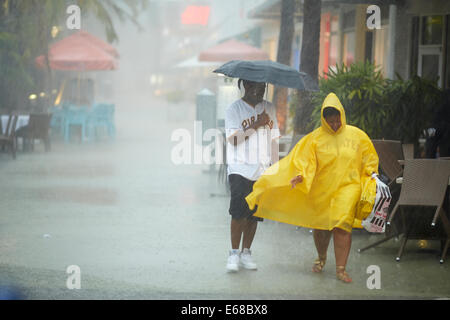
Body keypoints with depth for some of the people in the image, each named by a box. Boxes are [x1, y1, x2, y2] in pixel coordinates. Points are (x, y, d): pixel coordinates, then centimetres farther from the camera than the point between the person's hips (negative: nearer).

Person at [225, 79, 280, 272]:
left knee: (255, 213, 3)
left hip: (262, 171, 4)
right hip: (240, 169, -4)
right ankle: (234, 253, -4)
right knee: (239, 212, -12)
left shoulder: (269, 109, 13)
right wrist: (255, 125, -13)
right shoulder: (234, 110, -1)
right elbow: (233, 139, -11)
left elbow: (273, 139, 16)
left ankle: (246, 253, 12)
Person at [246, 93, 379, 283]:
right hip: (321, 189, 1)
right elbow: (304, 159, -8)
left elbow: (369, 160, 15)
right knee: (321, 226, 10)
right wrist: (300, 175, -25)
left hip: (348, 186, -1)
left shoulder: (356, 135, 5)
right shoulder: (315, 138, 1)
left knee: (342, 225, -17)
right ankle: (321, 257, 40)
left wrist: (372, 176, 2)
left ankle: (341, 269, -13)